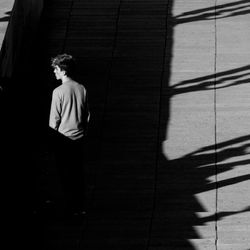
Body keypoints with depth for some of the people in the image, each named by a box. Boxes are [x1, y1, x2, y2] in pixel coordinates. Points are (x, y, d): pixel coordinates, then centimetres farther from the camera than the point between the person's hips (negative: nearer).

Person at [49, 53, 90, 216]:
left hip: (64, 138, -5)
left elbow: (54, 119, -11)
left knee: (66, 174, 3)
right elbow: (87, 115, 8)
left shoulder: (59, 91, -14)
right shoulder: (82, 89, 1)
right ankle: (81, 207, 17)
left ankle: (71, 208, 5)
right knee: (79, 173, 12)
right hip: (80, 138, 5)